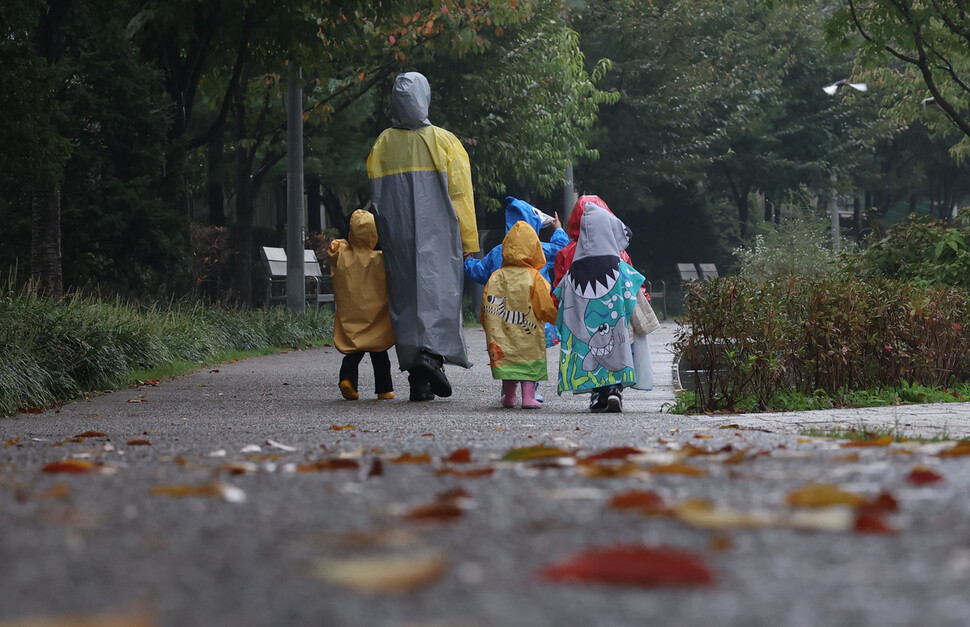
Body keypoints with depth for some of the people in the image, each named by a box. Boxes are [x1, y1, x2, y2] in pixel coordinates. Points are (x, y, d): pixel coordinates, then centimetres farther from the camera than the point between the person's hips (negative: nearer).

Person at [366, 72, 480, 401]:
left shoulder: (383, 144, 4)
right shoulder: (444, 141, -3)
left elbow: (378, 198, 6)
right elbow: (460, 194, -3)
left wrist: (387, 238, 14)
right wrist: (469, 241, 1)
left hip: (399, 238, 3)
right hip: (438, 237, -3)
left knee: (405, 299, 6)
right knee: (439, 292, -1)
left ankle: (418, 381, 3)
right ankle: (432, 353, -26)